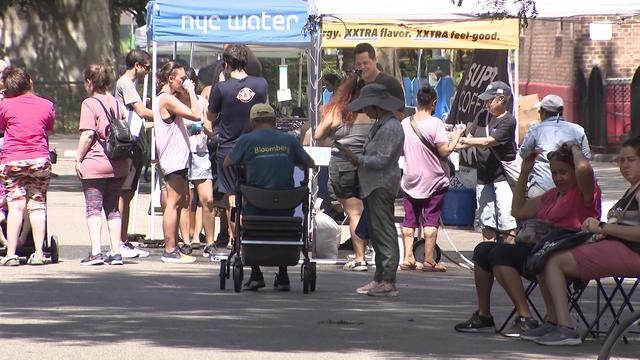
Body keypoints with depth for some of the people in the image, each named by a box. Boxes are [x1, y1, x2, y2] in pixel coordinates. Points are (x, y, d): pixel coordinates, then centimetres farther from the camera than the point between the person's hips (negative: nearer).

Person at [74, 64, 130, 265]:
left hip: (95, 164, -6)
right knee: (112, 208, 11)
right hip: (119, 164, 6)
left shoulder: (89, 104, -8)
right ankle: (116, 252, 7)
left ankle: (96, 252, -11)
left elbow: (88, 134, -16)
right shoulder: (115, 103, 12)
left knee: (93, 207, -3)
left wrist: (78, 158, -9)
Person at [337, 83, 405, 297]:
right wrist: (355, 159, 7)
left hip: (382, 186, -11)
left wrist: (356, 159, -14)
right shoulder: (380, 125, 18)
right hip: (372, 186, 11)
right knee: (376, 233, 12)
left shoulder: (391, 127, -14)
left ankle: (388, 282, -10)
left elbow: (382, 160, -18)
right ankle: (380, 279, 16)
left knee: (384, 233, -10)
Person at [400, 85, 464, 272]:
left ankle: (408, 258, 6)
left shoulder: (405, 123, 0)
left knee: (409, 220, 10)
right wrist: (457, 135, -4)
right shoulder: (435, 123, -16)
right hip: (433, 180, -4)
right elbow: (445, 151, -17)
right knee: (431, 221, 0)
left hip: (410, 179, 4)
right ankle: (429, 260, -1)